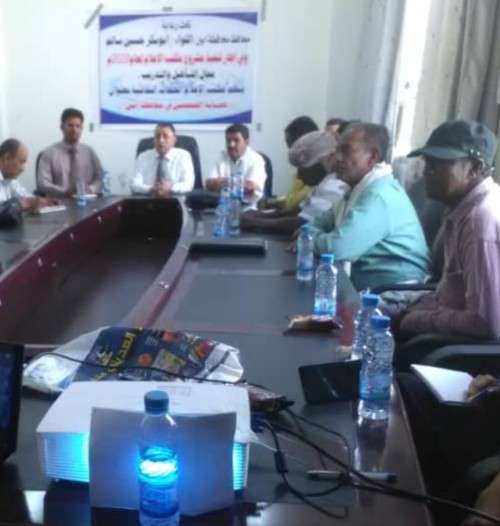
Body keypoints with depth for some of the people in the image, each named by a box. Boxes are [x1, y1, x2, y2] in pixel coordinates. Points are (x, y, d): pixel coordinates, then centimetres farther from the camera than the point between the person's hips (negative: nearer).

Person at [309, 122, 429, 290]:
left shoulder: (378, 196, -20)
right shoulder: (362, 187, 12)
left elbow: (335, 248, -27)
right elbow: (326, 221, 20)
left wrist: (309, 234, -6)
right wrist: (311, 233, -2)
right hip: (364, 282, 8)